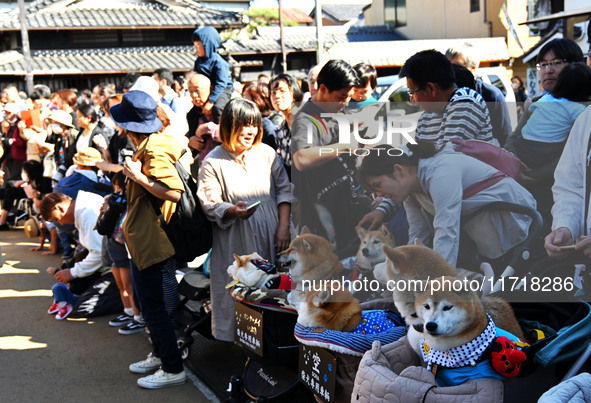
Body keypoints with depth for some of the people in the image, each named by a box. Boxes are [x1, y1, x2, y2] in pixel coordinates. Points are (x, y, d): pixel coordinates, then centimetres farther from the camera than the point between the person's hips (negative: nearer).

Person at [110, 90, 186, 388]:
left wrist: (138, 176, -25)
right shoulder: (146, 148, 9)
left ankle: (173, 369, 9)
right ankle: (159, 355, 36)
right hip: (142, 242, 11)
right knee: (150, 305, 22)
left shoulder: (154, 153, -22)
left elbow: (175, 192, -30)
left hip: (152, 245, -11)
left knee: (155, 309, -1)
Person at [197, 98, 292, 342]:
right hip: (235, 243, -3)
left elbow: (284, 190, 8)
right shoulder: (213, 162, -4)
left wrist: (283, 227, -2)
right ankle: (234, 336, 16)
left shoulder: (266, 153, 6)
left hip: (270, 239, 3)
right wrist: (232, 211, -26)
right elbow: (210, 205, -6)